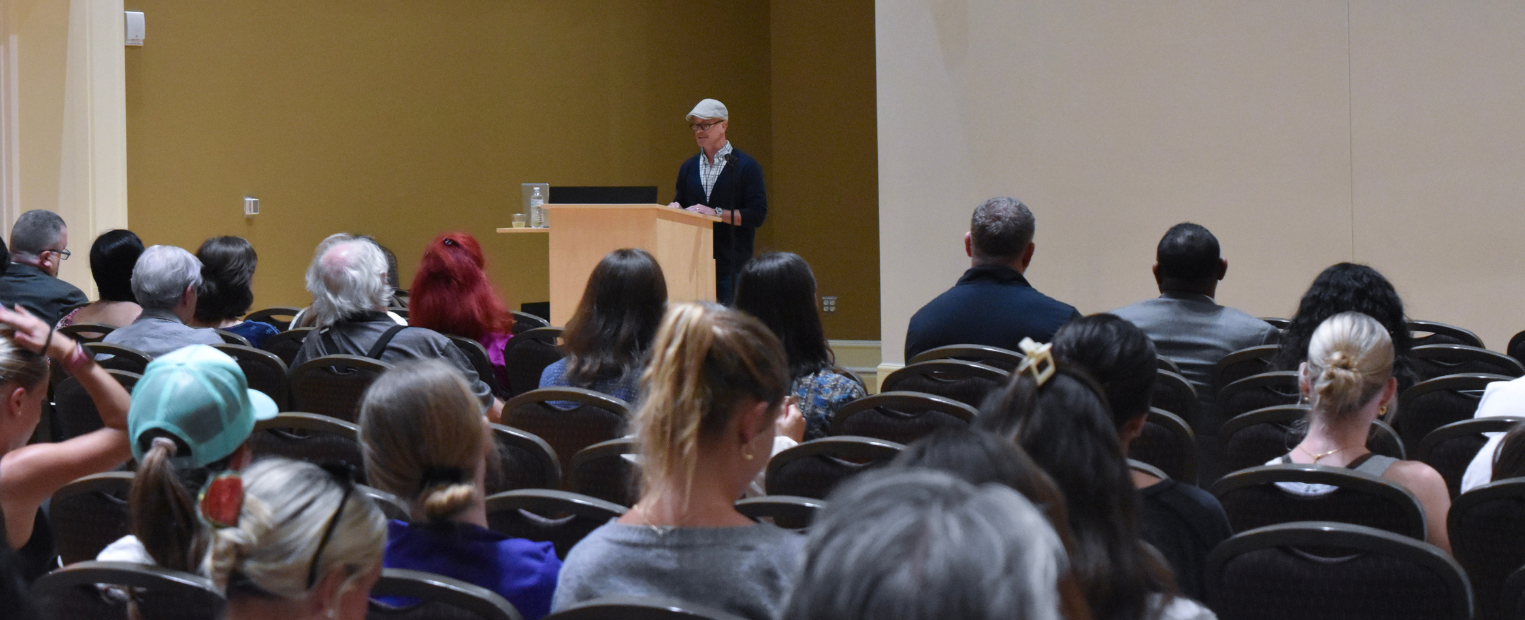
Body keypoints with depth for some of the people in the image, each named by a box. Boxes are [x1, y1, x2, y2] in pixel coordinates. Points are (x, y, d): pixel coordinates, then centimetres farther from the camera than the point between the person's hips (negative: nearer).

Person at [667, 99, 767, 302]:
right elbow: (681, 202, 23)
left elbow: (757, 214, -7)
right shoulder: (688, 167, 17)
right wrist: (675, 208, -1)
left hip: (732, 264, -4)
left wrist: (716, 213, -16)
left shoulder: (746, 167, 0)